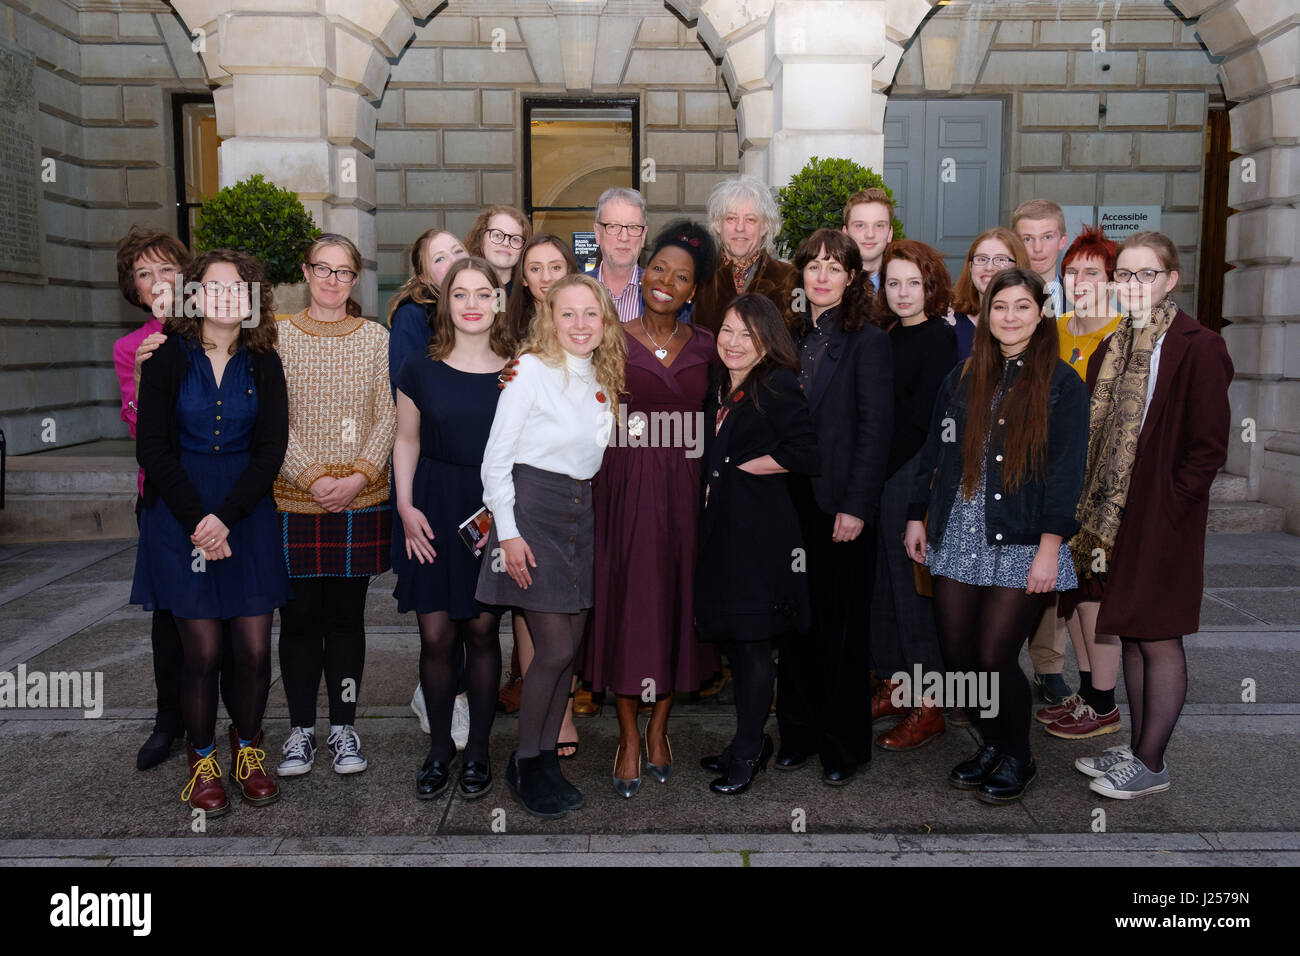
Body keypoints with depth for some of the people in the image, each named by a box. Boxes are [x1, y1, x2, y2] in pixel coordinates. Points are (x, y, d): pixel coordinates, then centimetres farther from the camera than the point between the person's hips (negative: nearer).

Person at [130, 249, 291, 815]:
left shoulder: (263, 363, 6)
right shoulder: (167, 358, 1)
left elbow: (271, 448, 0)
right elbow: (152, 447, -3)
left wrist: (226, 517, -12)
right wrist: (196, 520, -12)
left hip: (248, 510, 2)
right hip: (181, 512, -2)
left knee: (255, 649, 1)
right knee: (202, 652, -1)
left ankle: (247, 751, 22)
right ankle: (203, 763, 18)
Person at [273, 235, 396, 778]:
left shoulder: (375, 338, 6)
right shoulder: (279, 336, 3)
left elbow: (388, 416, 2)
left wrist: (360, 476, -11)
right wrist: (312, 477, -14)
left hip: (360, 500, 1)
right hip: (295, 500, 0)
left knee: (347, 615, 7)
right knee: (299, 616, 5)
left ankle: (343, 727, 19)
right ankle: (301, 727, 19)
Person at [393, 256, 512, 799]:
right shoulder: (420, 370, 2)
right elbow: (407, 442, 8)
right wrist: (405, 507, -3)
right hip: (433, 511, 0)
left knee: (481, 631, 5)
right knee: (435, 636, 1)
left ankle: (477, 749, 21)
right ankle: (439, 749, 19)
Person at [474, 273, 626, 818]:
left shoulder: (601, 381, 13)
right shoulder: (531, 370, -7)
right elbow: (496, 457, -9)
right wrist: (508, 533, -15)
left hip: (579, 511, 7)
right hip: (531, 507, -7)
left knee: (569, 646, 6)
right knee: (555, 648, -9)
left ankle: (546, 758, 20)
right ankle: (525, 765, 9)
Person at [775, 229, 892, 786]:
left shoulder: (867, 340, -5)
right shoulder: (791, 336, 11)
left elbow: (875, 430, -9)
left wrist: (856, 506, -15)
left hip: (840, 504, -5)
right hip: (790, 499, 5)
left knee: (842, 625, 3)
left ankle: (844, 745, 18)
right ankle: (799, 733, 25)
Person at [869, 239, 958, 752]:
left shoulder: (939, 338, -8)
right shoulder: (890, 338, 15)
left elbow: (919, 417, -14)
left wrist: (878, 469, -13)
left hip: (912, 474, -7)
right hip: (878, 474, 8)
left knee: (912, 581, -4)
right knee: (882, 578, 11)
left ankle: (929, 705, 6)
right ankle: (895, 684, 24)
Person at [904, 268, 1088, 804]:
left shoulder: (1062, 385, -1)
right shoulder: (962, 379, 11)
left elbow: (1067, 471, -7)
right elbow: (935, 452, 15)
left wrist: (1050, 547, -13)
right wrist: (916, 517, 12)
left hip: (1021, 544, -4)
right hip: (958, 539, 4)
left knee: (994, 656, -6)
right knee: (957, 654, 4)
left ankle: (1018, 758, 19)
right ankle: (992, 744, 28)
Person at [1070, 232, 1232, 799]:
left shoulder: (1197, 349, -9)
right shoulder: (1112, 350, 12)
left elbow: (1208, 448, -11)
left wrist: (1163, 507, -14)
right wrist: (1094, 512, 7)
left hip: (1160, 521, -7)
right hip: (1111, 519, 7)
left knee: (1157, 639, 2)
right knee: (1131, 635, 14)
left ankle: (1151, 765, 13)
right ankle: (1138, 749, 26)